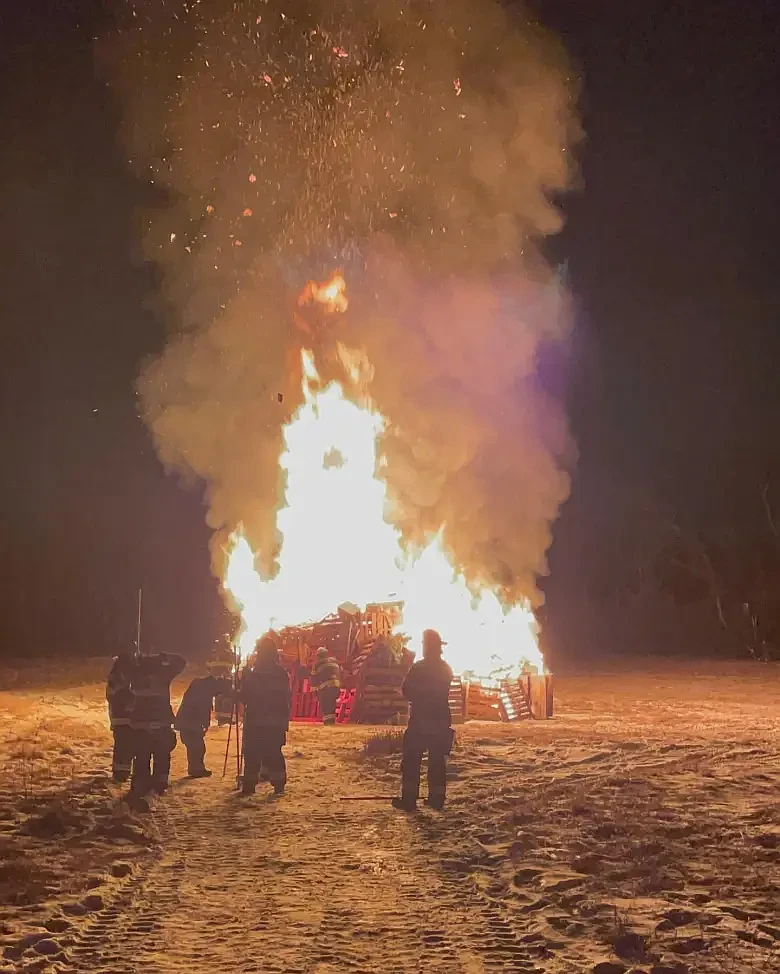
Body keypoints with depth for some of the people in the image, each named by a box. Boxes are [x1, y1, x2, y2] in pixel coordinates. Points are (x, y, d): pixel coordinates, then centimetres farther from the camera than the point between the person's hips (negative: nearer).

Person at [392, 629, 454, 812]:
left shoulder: (418, 668, -12)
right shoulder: (446, 669, 8)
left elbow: (407, 691, -7)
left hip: (420, 720, -6)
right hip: (441, 720, 6)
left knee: (411, 761, 0)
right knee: (438, 761, 10)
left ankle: (409, 799, -3)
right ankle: (437, 799, 11)